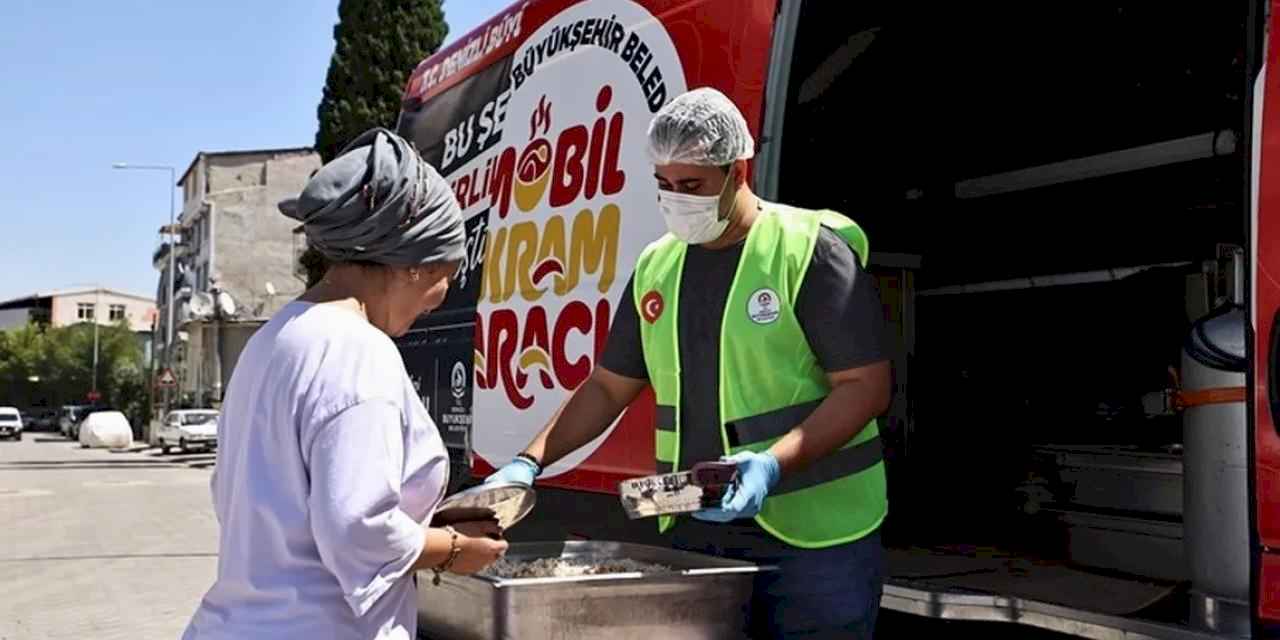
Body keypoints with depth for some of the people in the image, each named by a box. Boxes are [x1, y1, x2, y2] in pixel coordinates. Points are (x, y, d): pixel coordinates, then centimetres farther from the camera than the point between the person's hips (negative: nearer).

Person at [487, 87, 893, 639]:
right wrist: (529, 462, 4)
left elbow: (865, 387, -13)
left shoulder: (811, 249, -9)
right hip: (695, 534, 5)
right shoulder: (656, 267, 8)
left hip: (814, 536, -5)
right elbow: (608, 388, 15)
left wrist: (775, 464, -26)